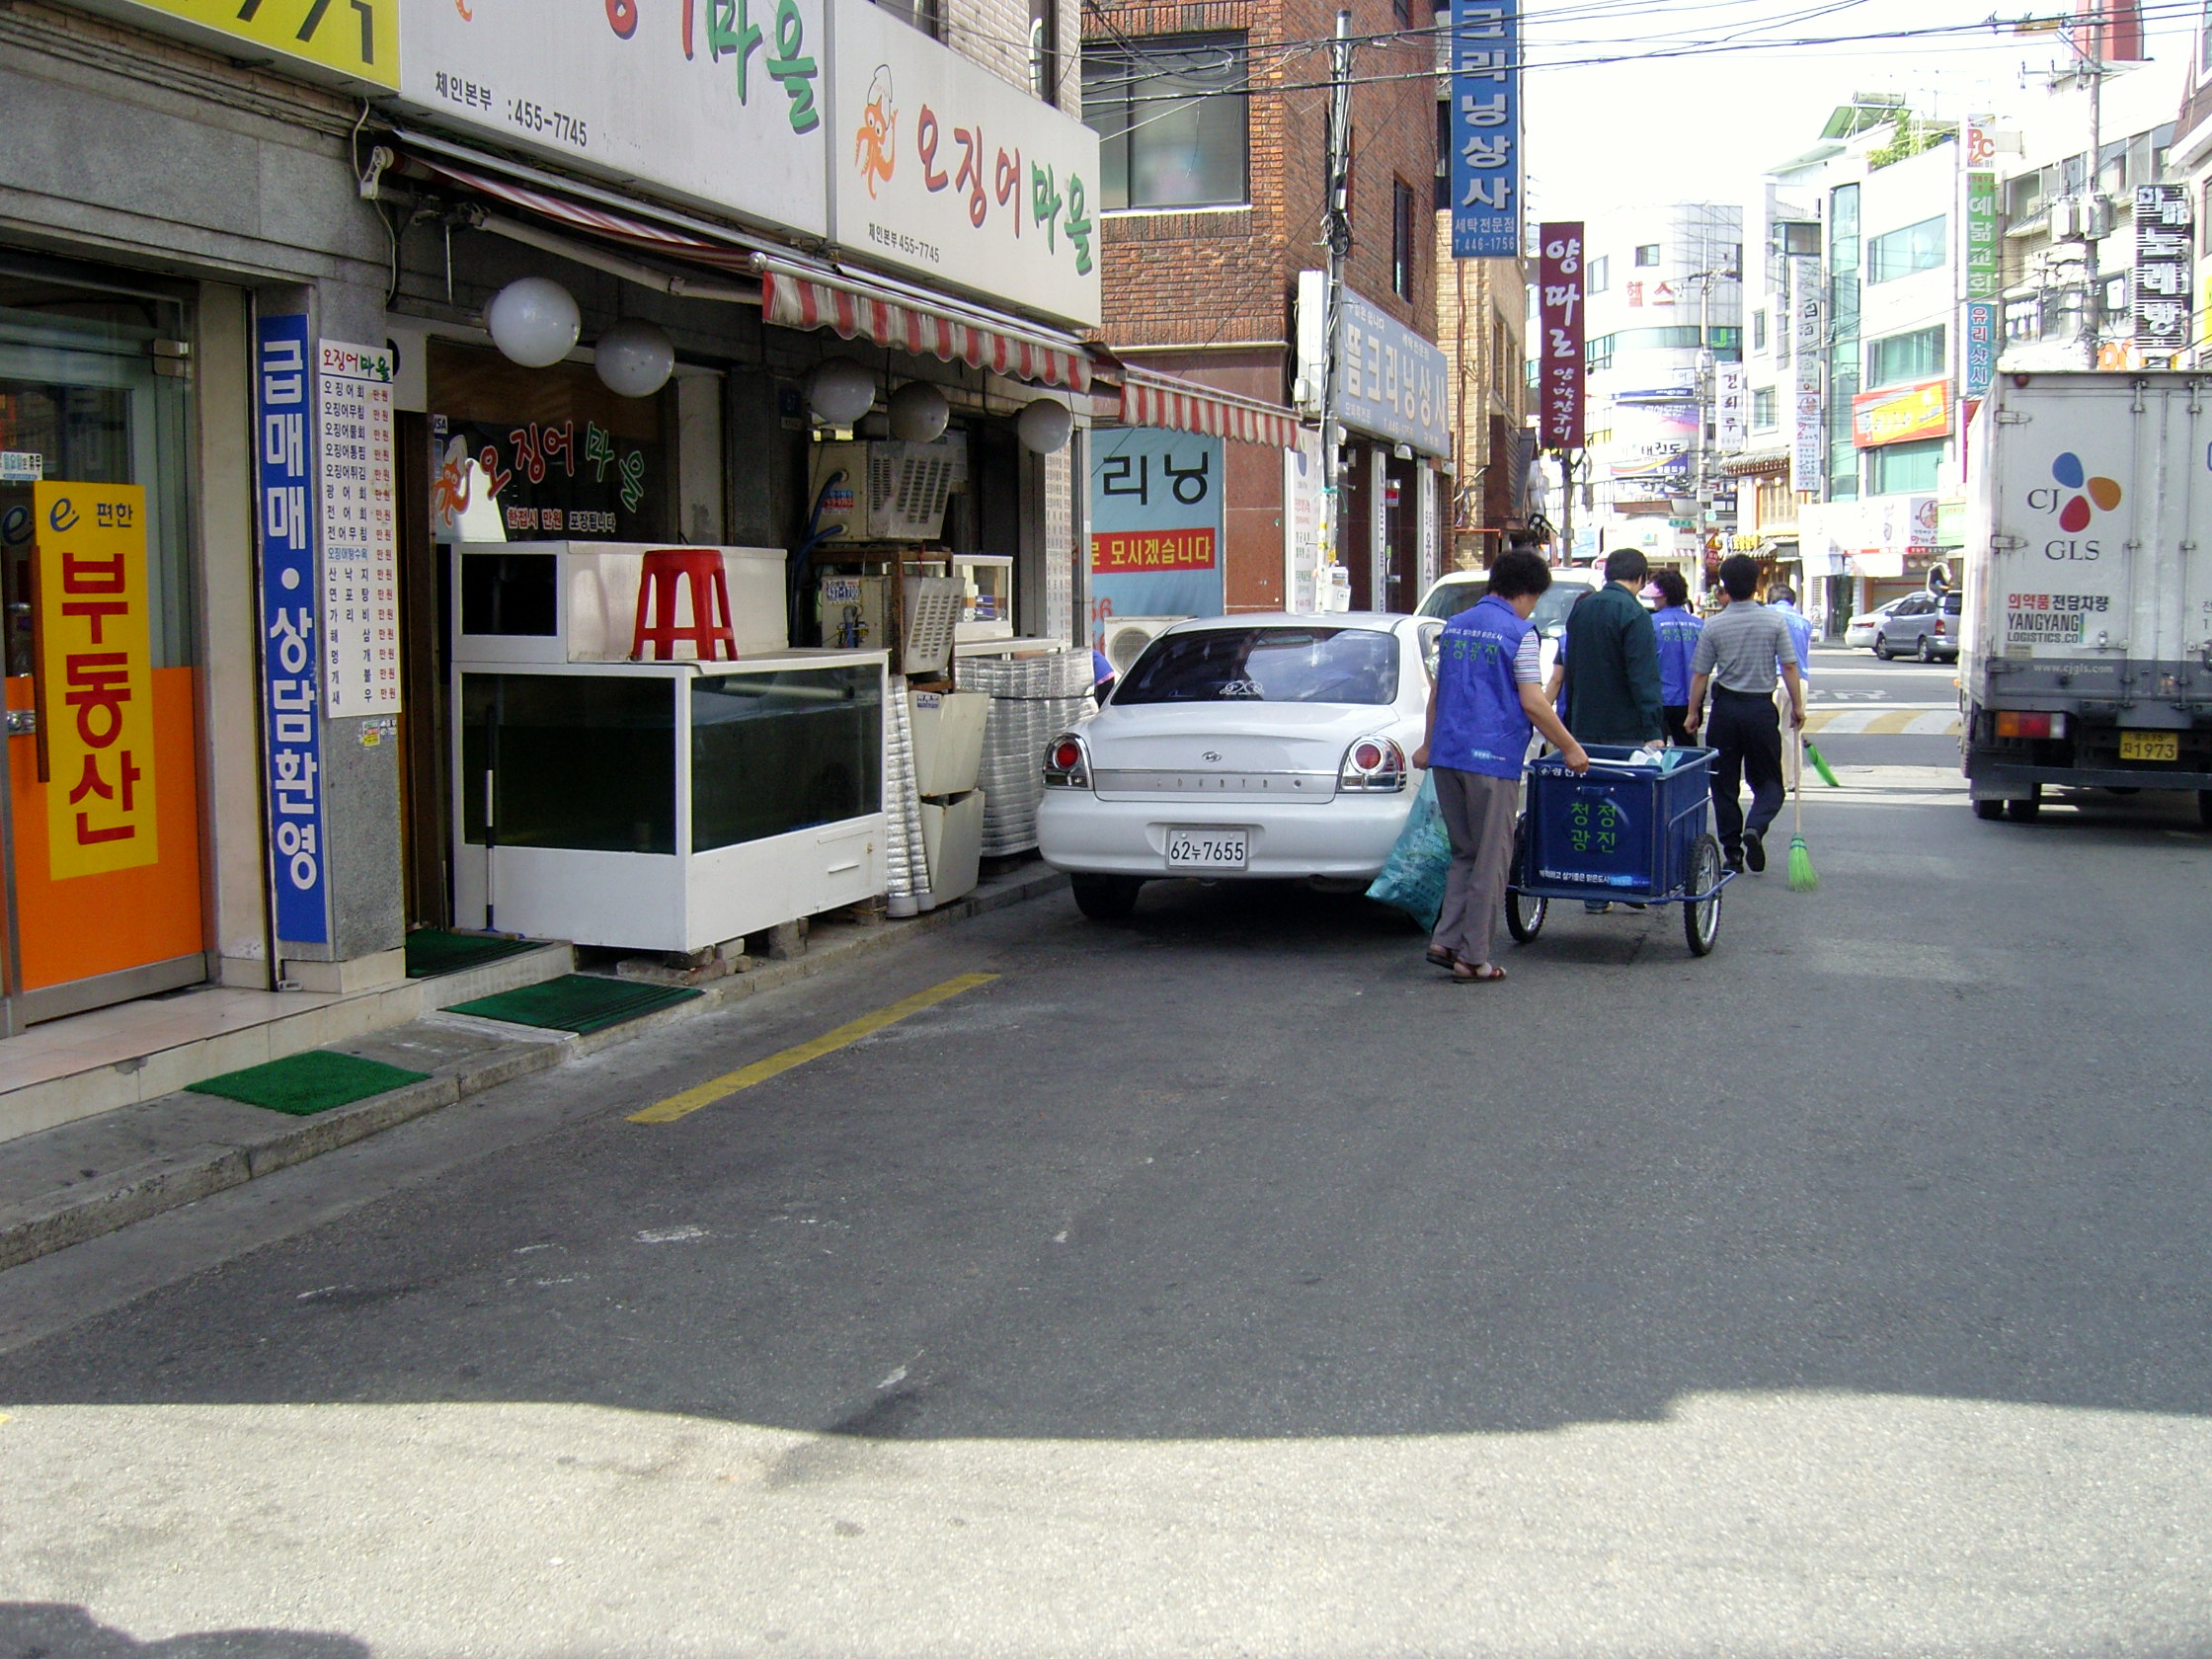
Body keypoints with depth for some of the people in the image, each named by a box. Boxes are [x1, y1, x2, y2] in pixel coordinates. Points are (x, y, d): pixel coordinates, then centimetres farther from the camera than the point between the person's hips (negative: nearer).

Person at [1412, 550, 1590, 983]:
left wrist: (1429, 744, 29)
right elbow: (1532, 704, -12)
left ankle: (1446, 940, 10)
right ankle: (1473, 959, 4)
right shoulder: (1519, 633, -8)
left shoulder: (1454, 626, 13)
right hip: (1492, 759, -7)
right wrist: (1570, 748, -2)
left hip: (1447, 755, 7)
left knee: (1464, 853, 17)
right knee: (1490, 861, 2)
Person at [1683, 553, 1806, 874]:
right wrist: (1797, 706, 7)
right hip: (1762, 707, 0)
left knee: (1724, 782, 9)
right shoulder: (1774, 622, -4)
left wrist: (1693, 712, 9)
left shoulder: (1713, 626, -4)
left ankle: (1732, 852, 10)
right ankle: (1755, 827, -17)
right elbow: (1789, 667, -3)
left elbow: (1700, 674, -1)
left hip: (1726, 707, 0)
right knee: (1767, 779, 10)